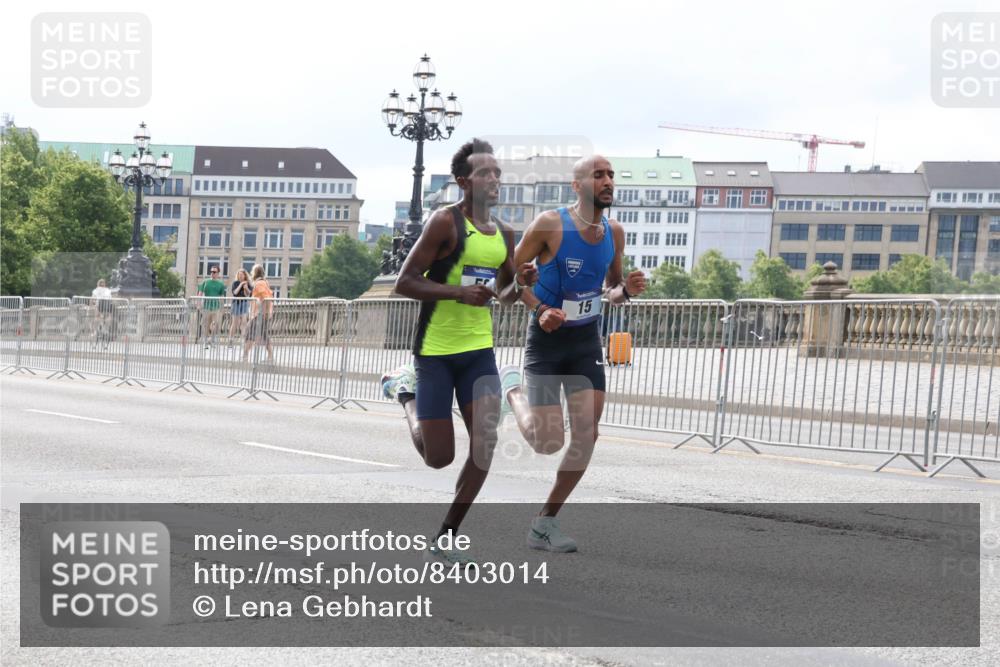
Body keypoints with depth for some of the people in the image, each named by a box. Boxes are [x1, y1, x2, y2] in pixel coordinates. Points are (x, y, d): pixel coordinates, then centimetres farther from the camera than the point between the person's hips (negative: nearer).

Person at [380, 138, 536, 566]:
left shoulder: (503, 234, 9)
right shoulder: (446, 222, -11)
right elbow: (404, 282, -14)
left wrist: (519, 283, -1)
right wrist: (459, 293, -24)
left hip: (479, 350, 6)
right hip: (436, 350, -5)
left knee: (485, 444, -9)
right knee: (439, 457, 2)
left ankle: (443, 541, 6)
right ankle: (403, 390, 32)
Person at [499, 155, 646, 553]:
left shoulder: (614, 233, 2)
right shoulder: (550, 224, -15)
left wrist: (625, 291, -8)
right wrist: (539, 309, -22)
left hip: (587, 341, 5)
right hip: (547, 340, -5)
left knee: (587, 435, -5)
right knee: (548, 443, -7)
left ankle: (545, 524, 10)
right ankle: (511, 386, 25)